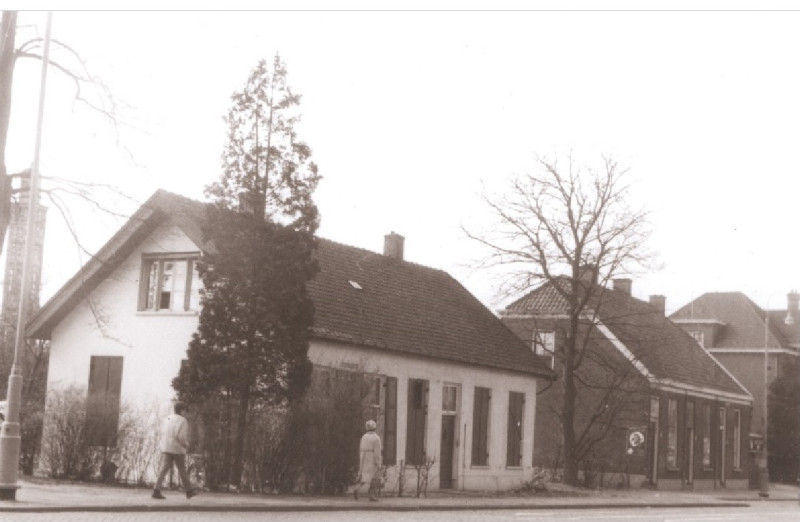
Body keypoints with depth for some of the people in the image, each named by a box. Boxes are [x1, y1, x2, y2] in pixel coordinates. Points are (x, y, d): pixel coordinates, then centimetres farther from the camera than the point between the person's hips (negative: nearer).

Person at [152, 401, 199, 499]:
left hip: (166, 448, 5)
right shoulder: (182, 421, -12)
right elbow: (182, 436, -22)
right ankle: (189, 491, 23)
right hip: (178, 449, -5)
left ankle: (156, 490, -15)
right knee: (182, 470, 8)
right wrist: (186, 444, -5)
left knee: (164, 469, -2)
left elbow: (163, 433, 14)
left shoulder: (168, 419, 10)